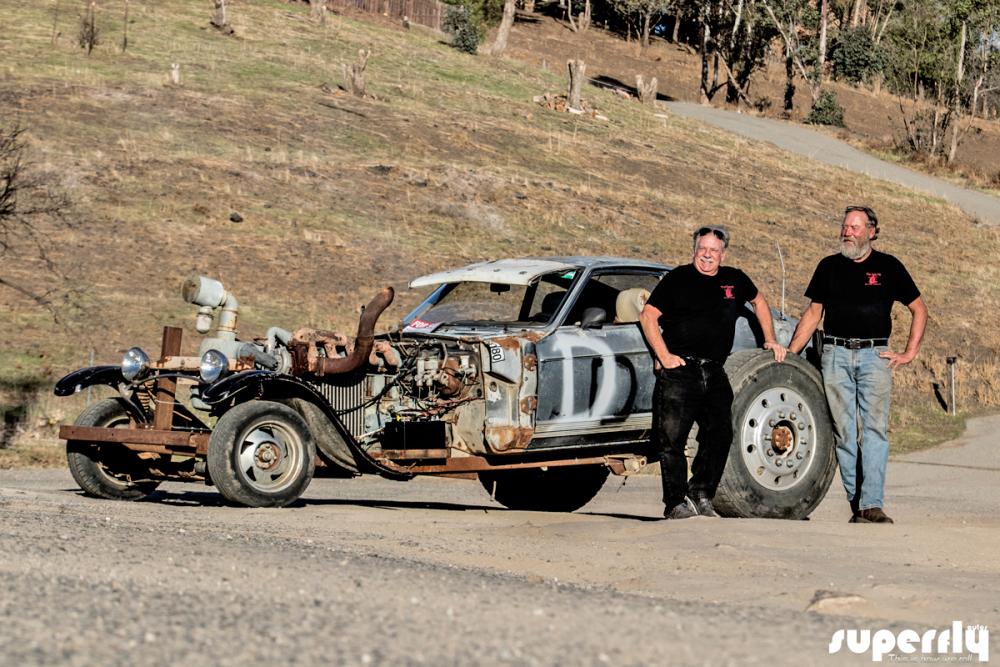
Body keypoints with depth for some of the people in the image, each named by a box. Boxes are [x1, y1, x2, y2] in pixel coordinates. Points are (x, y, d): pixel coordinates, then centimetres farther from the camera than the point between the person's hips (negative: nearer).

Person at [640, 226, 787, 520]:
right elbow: (648, 316, -2)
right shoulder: (678, 279, 1)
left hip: (714, 373, 4)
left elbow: (759, 301, 33)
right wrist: (663, 356, -10)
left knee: (720, 435, -2)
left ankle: (700, 495, 9)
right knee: (671, 438, -6)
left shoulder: (735, 280, 13)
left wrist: (770, 340, 28)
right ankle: (676, 503, 0)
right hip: (679, 371, -4)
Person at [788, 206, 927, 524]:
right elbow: (813, 314, 16)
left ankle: (872, 504, -18)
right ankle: (857, 504, 4)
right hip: (836, 355, 2)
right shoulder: (829, 266, 13)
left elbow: (919, 310, 13)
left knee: (875, 429, -13)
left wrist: (909, 353, 5)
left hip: (875, 355, -2)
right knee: (844, 432, -1)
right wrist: (788, 354, 9)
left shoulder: (888, 266, 8)